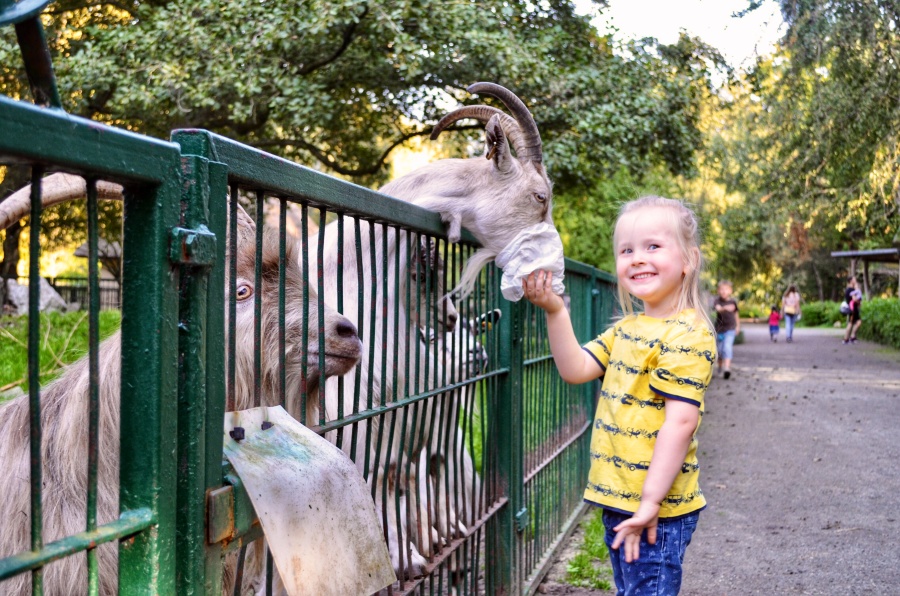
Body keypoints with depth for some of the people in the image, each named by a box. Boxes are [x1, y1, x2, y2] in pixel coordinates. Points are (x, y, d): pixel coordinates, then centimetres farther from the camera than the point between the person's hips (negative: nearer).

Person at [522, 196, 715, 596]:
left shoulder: (686, 334, -16)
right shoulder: (626, 329, 11)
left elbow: (680, 421, -22)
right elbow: (576, 369, 4)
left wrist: (649, 503, -24)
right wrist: (555, 311, -8)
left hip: (655, 510, -9)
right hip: (618, 501, 9)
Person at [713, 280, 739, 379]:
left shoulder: (733, 301, -2)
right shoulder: (718, 300, -8)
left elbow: (736, 314, 14)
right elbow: (718, 308, -30)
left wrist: (738, 326, 22)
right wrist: (725, 308, -50)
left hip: (730, 329, -1)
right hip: (719, 329, 1)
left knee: (727, 347, -18)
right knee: (720, 350, 11)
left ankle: (727, 367, -25)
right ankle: (720, 366, 34)